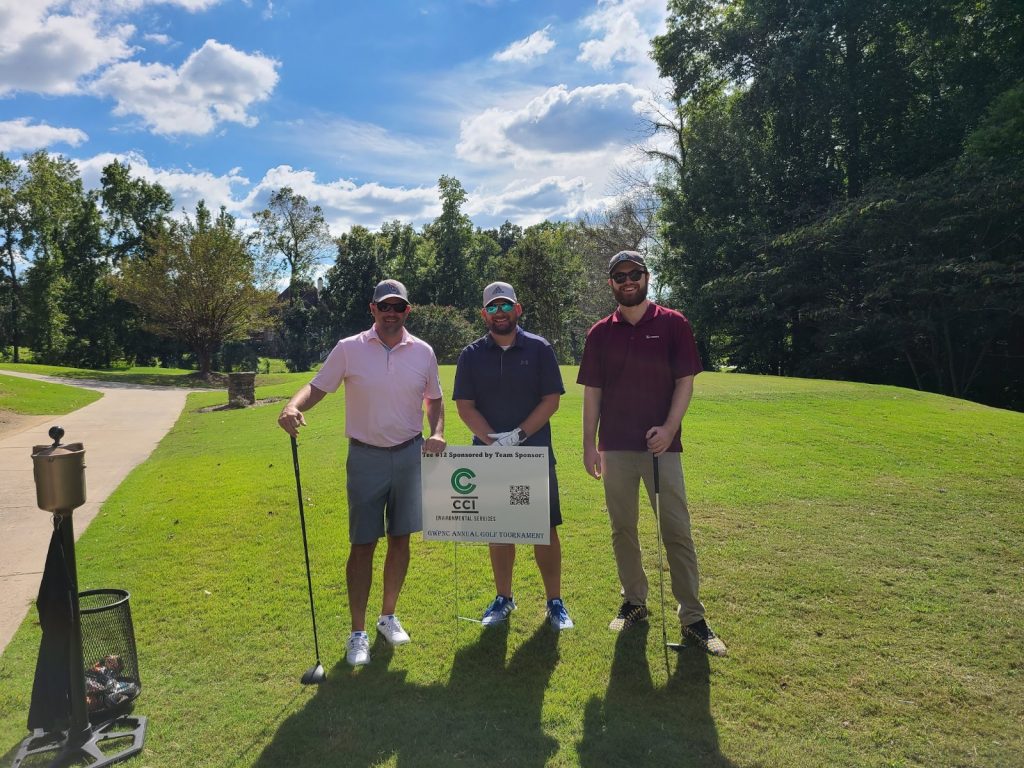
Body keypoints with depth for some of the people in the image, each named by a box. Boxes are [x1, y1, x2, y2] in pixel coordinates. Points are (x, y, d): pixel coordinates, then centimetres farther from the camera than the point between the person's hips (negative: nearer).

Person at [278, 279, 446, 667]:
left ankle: (389, 616, 30)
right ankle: (358, 632, 15)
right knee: (363, 544, 1)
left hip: (410, 454, 2)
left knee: (400, 538, 11)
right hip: (365, 457, -2)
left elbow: (434, 399, 11)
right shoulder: (349, 349, -5)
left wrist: (437, 433, -6)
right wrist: (293, 406, -24)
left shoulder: (423, 352, 1)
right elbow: (317, 387, -3)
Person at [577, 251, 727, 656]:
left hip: (662, 444, -2)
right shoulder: (600, 333, 7)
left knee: (677, 531, 0)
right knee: (622, 529, 10)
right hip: (616, 446, 2)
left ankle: (692, 617, 10)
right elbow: (592, 392, 7)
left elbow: (685, 382, -1)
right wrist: (589, 444, 2)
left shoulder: (673, 324, 2)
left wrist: (669, 427, -14)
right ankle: (634, 602, 26)